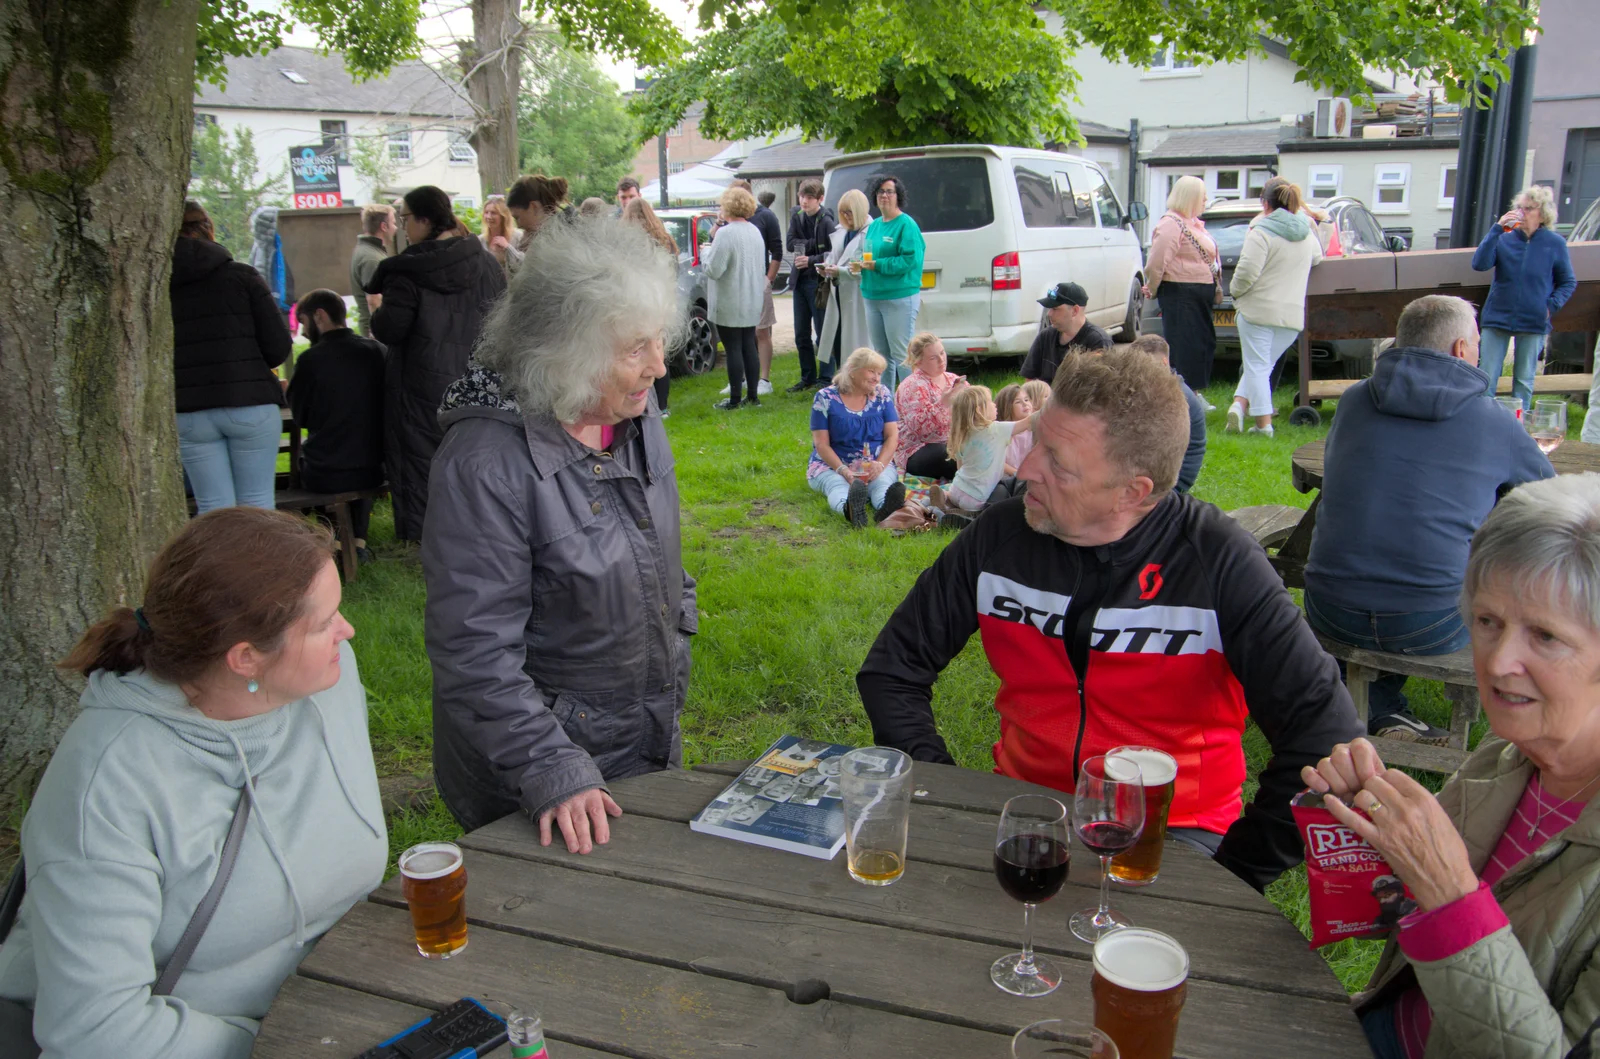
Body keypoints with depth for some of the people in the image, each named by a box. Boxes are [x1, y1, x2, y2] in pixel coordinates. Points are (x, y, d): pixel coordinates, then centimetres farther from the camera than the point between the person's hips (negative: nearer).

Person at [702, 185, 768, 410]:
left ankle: (735, 399, 2)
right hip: (752, 302, 8)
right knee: (749, 346, 13)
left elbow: (713, 270, -20)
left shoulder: (725, 233, -18)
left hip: (730, 304, -8)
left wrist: (705, 252, 0)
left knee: (733, 349, -2)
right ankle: (753, 395, 17)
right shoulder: (755, 231, 8)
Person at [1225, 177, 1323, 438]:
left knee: (1257, 365, 0)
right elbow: (1317, 257, 32)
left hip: (1258, 310, -6)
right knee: (1264, 364, 17)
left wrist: (1235, 291, -1)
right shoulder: (1307, 234, 12)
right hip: (1292, 314, 6)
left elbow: (1247, 272, -20)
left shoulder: (1261, 232, -12)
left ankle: (1264, 423, -3)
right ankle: (1240, 402, 3)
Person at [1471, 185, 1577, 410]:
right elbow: (1479, 264, -16)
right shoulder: (1505, 238, 0)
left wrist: (1551, 306, -8)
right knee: (1487, 378, 2)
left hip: (1534, 323, 0)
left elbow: (1568, 282, 7)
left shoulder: (1555, 243, 0)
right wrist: (1497, 229, -20)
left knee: (1524, 381, 8)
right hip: (1497, 319, 0)